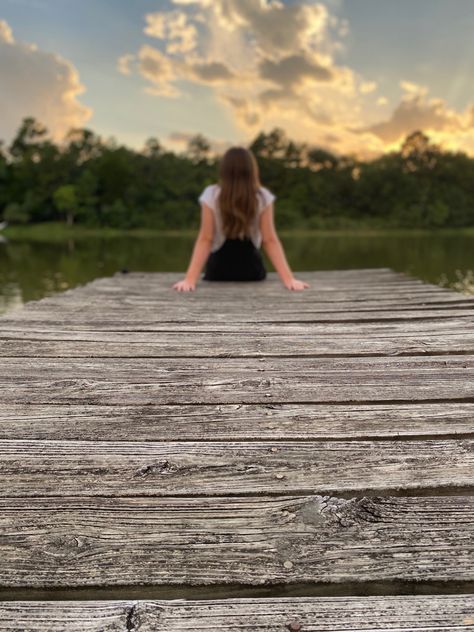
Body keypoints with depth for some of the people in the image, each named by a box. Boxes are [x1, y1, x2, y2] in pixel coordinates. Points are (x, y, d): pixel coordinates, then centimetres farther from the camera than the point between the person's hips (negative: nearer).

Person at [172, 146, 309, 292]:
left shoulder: (211, 195, -16)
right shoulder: (263, 197, -13)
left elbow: (205, 240, -19)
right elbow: (270, 241, -15)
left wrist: (190, 279, -19)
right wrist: (288, 279, -13)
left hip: (218, 271, -1)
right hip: (251, 271, 1)